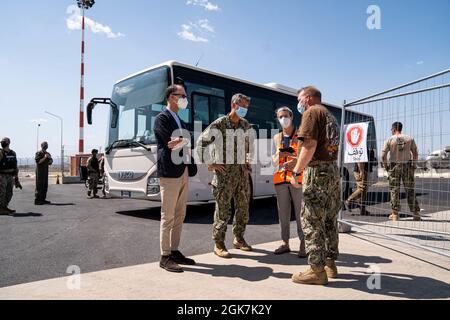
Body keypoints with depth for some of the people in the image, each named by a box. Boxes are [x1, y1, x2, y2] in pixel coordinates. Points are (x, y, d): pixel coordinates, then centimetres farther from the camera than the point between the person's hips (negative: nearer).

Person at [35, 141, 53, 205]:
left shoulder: (48, 154, 16)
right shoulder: (38, 153, -6)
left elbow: (50, 163, 17)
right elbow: (38, 161, -17)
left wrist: (50, 158, -2)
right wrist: (45, 157, -19)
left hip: (46, 171, 8)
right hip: (40, 172, -8)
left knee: (45, 186, 8)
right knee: (39, 186, -9)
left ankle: (43, 199, 15)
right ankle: (37, 200, -6)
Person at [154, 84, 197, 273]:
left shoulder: (180, 121, 22)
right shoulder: (162, 118, -4)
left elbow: (186, 142, 12)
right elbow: (172, 143, -15)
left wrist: (180, 141, -6)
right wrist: (185, 141, 1)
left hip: (183, 172, 8)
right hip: (170, 172, -8)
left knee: (179, 216, 10)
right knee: (168, 217, -4)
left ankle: (174, 251, 19)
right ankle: (165, 257, 4)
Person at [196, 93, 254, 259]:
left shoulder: (246, 125, 11)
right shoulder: (218, 124, -8)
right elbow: (201, 143, -8)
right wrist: (210, 164, -9)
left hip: (242, 171, 6)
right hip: (224, 172, -6)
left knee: (243, 208, 12)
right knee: (223, 210, -3)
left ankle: (239, 239, 28)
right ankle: (219, 244, 9)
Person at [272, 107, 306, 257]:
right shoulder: (277, 138, 17)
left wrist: (296, 160, -17)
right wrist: (278, 154, -2)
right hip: (280, 178, 4)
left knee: (300, 212, -5)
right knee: (283, 212, 6)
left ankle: (303, 244, 1)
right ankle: (285, 243, 14)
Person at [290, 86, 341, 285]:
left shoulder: (311, 112, -5)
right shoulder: (329, 115, 22)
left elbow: (310, 144, -18)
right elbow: (330, 145, 17)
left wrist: (296, 171, -16)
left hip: (317, 171, -9)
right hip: (333, 170, 9)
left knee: (311, 220, -5)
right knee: (329, 220, 14)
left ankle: (317, 270, -2)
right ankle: (330, 264, 23)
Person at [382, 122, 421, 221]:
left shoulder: (390, 140, -4)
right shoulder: (409, 139, 3)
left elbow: (383, 155, -6)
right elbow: (415, 153, 3)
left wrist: (386, 166, 7)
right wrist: (414, 165, 13)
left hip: (394, 166, -2)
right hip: (407, 166, 2)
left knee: (394, 191, 4)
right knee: (410, 190, 7)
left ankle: (395, 214, 7)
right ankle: (416, 214, 9)